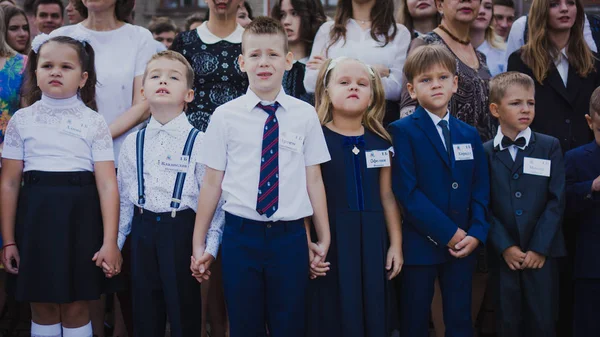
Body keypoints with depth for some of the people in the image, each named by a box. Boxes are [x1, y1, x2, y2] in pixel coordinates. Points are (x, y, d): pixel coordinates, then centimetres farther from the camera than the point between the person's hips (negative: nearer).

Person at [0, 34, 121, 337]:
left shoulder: (94, 122, -1)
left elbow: (107, 185, -6)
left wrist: (110, 242, -12)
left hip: (80, 215, -1)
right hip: (36, 213, 2)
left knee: (76, 308, 6)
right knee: (42, 307, 10)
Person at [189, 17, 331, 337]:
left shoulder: (305, 115, 1)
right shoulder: (224, 116, -1)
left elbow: (313, 179, 4)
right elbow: (212, 182, 2)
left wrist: (324, 240, 6)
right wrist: (198, 245, 5)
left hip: (290, 236, 1)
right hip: (241, 235, 0)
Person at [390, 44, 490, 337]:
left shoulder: (470, 135, 11)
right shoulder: (402, 131, -6)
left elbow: (480, 190, 8)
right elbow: (406, 191, -15)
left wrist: (476, 233, -8)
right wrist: (449, 233, -16)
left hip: (463, 246, 4)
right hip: (420, 244, -4)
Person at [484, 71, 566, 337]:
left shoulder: (550, 147, 4)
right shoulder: (484, 153, 4)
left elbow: (556, 200, -2)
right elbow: (484, 206, -1)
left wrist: (539, 248, -9)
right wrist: (505, 247, -10)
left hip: (542, 254, 0)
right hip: (503, 254, 0)